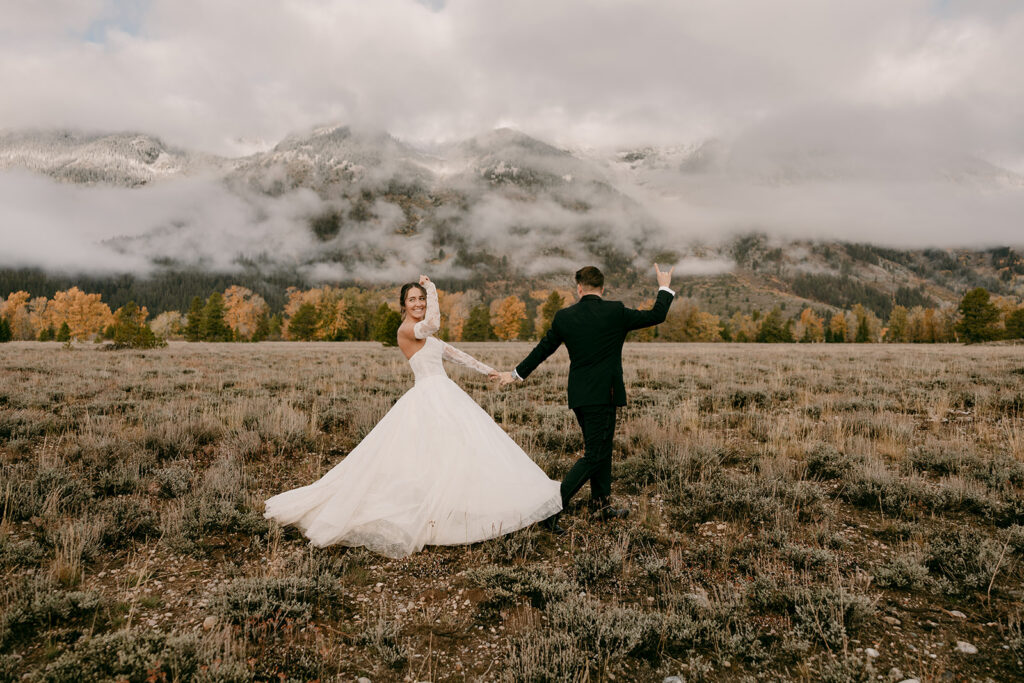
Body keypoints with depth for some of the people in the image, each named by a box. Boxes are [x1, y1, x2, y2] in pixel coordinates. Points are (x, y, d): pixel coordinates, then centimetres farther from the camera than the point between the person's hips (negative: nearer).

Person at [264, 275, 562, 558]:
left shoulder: (425, 335, 18)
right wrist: (433, 290, -16)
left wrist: (484, 368, 26)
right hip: (428, 399, -9)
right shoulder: (407, 329, -10)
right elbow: (433, 324, -30)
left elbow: (451, 352, 25)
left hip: (444, 398, 9)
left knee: (460, 453, 11)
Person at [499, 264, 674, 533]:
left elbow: (543, 348, 11)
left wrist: (517, 373, 25)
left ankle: (603, 506, 31)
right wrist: (665, 288, 21)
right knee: (593, 455, -1)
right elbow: (656, 315, 4)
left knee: (601, 448, 20)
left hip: (579, 395, 6)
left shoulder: (564, 316, 1)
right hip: (603, 394, -6)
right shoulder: (615, 312, -8)